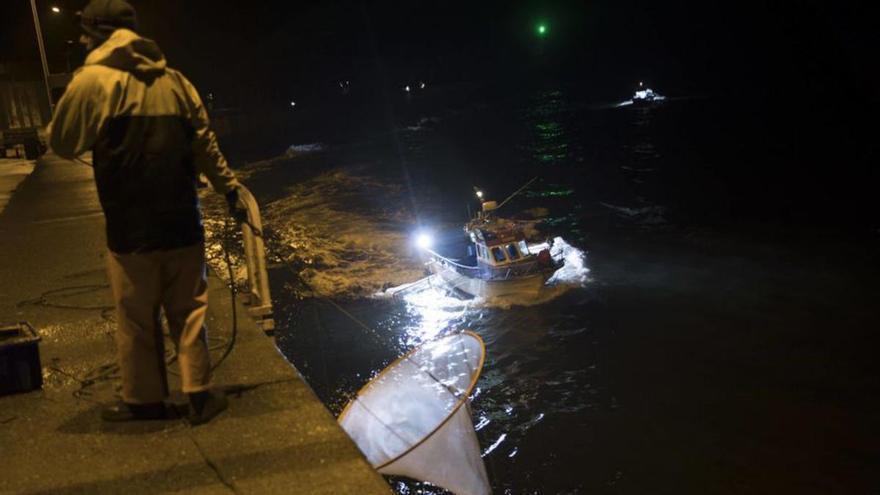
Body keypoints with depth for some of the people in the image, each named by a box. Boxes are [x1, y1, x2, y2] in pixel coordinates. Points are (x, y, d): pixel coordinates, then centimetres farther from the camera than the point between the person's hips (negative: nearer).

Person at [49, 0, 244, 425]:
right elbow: (205, 145, 9)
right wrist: (229, 188, 17)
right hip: (182, 222, 4)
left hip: (131, 229, -4)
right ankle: (199, 394, 13)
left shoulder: (94, 80, -7)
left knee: (136, 320, 10)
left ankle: (144, 400, 22)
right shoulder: (175, 81, 8)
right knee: (189, 311, 12)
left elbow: (62, 143, 1)